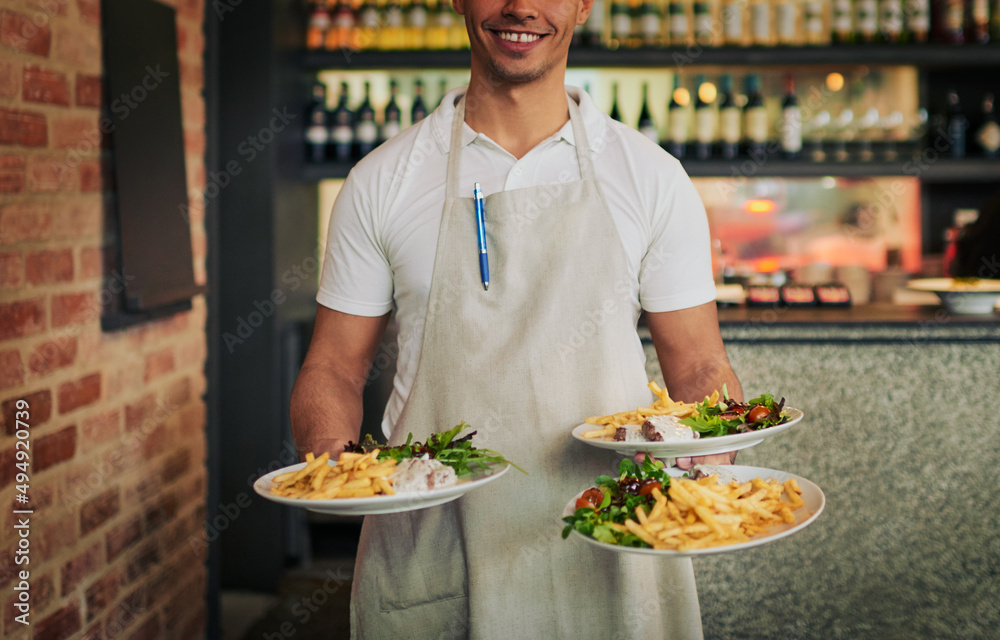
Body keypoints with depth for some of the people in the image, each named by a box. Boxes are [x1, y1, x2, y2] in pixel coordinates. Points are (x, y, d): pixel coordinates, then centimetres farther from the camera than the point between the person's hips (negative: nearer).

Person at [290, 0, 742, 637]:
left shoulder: (652, 177, 2)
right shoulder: (382, 181, 3)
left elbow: (698, 368, 4)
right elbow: (336, 368, 6)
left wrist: (713, 465, -16)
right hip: (427, 555, 0)